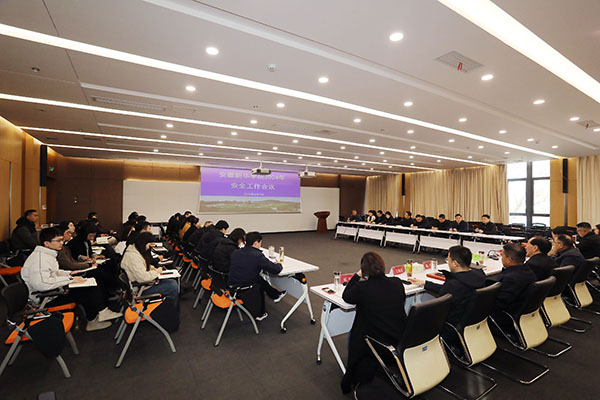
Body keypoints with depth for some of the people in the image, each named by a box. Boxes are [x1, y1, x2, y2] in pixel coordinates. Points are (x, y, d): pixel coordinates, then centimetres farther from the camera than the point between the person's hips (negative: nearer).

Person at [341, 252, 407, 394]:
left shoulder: (362, 287, -20)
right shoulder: (397, 283, -7)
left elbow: (346, 296, 2)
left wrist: (357, 276, 9)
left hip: (377, 345, -4)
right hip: (401, 342, 4)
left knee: (352, 336, 26)